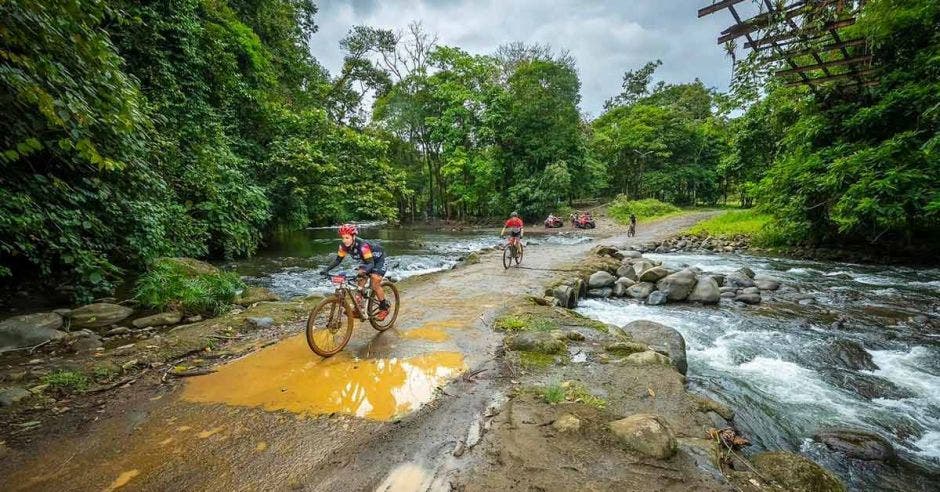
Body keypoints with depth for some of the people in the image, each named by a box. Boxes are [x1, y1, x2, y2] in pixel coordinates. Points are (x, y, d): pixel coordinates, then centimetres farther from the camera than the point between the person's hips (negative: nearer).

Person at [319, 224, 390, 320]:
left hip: (378, 259, -7)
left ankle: (385, 308, 3)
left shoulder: (362, 245, -38)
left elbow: (371, 263, -41)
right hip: (366, 259, 7)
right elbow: (338, 260, -10)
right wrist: (326, 269, -24)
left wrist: (364, 272, -60)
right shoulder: (344, 245, -20)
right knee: (360, 281, -5)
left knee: (375, 285, -14)